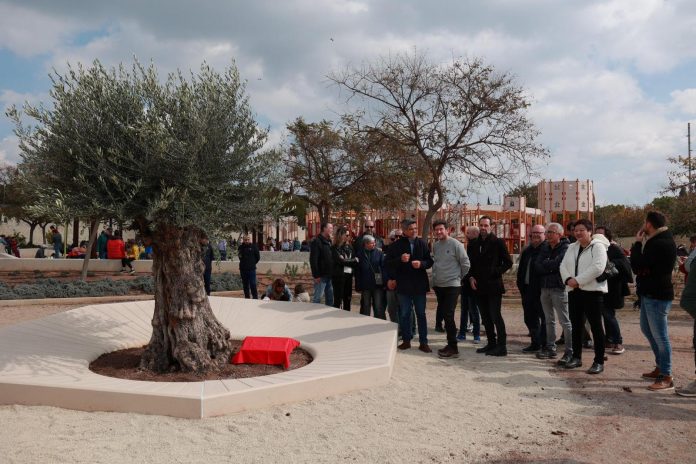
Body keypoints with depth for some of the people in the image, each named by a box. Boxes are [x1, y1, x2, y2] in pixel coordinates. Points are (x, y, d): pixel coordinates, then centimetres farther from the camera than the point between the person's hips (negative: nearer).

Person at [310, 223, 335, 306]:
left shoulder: (329, 242, 16)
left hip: (329, 275, 8)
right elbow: (313, 260, -17)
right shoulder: (316, 242, -11)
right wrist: (316, 275, -21)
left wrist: (333, 273, 13)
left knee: (330, 297, 12)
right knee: (317, 298, -5)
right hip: (321, 275, -8)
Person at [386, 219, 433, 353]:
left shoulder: (422, 243, 2)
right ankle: (406, 340, 20)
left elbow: (430, 261, 2)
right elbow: (388, 263, -5)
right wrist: (400, 259, -21)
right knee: (404, 314, 8)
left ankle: (423, 342, 13)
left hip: (420, 284, 1)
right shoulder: (397, 245, -2)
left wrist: (421, 264, -18)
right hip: (403, 285, -1)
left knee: (421, 314, 7)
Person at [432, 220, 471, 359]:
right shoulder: (435, 245, 8)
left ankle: (453, 348, -3)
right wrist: (435, 278, 12)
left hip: (452, 286, -7)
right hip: (438, 285, 7)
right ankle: (450, 344, 22)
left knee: (448, 315, -11)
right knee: (443, 314, 11)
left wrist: (460, 278, 1)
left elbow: (465, 264, -6)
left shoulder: (456, 244, -10)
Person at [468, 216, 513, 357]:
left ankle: (501, 346, -1)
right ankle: (491, 343, 20)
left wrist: (496, 272, -12)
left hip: (493, 286, -6)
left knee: (495, 316, -6)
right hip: (479, 286, 6)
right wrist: (471, 277, 4)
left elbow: (508, 263, -3)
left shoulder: (498, 242, -3)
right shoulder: (473, 244, 12)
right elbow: (470, 264, 18)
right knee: (486, 317, 11)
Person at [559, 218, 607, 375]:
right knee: (576, 325, 13)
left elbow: (597, 267, -20)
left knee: (596, 326, -2)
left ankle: (599, 362, 5)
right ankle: (576, 357, 25)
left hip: (592, 291, -7)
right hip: (574, 291, 7)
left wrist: (578, 280, -20)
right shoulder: (572, 247, 15)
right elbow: (563, 265, 10)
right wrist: (568, 279, -10)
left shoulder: (598, 246, -8)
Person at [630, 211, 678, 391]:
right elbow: (645, 266, 13)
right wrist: (641, 243, 4)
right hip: (650, 294, 11)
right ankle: (660, 367, 31)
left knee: (660, 336, -5)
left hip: (657, 296, -11)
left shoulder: (660, 244, -21)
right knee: (647, 329, 21)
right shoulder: (659, 240, 12)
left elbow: (637, 265, -22)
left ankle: (667, 378, 2)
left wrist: (637, 243, -9)